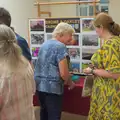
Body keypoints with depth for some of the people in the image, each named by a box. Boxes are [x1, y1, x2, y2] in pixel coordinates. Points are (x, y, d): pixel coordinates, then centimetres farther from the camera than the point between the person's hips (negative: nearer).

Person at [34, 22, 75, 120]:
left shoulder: (45, 44, 12)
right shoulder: (60, 46, -14)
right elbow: (63, 73, -19)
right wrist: (70, 83, 1)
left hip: (39, 84, 9)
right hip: (52, 87, -9)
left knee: (44, 112, 21)